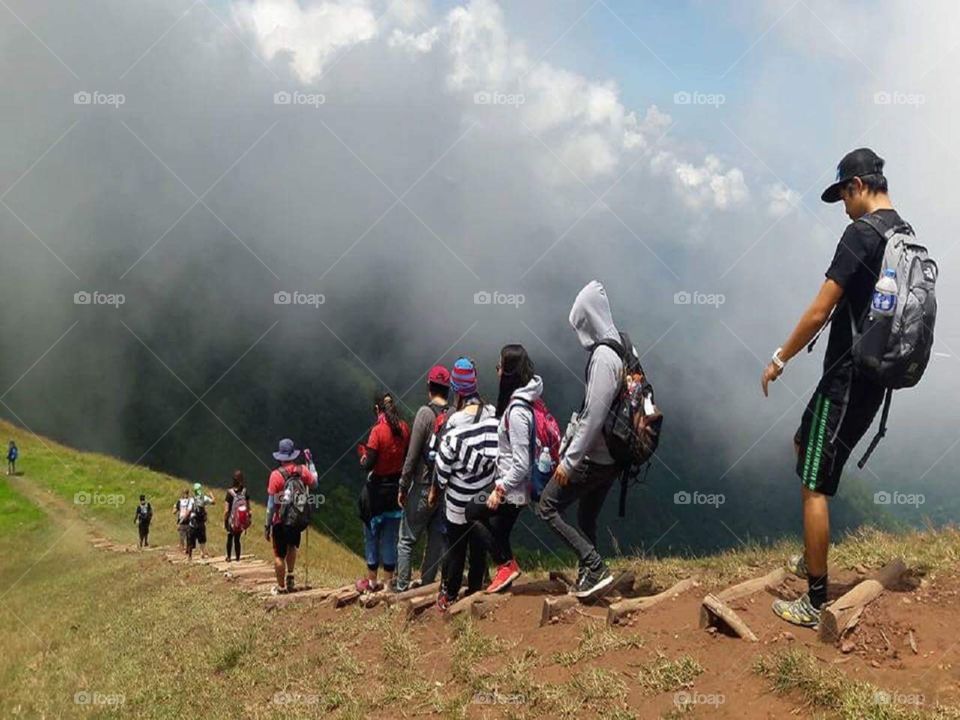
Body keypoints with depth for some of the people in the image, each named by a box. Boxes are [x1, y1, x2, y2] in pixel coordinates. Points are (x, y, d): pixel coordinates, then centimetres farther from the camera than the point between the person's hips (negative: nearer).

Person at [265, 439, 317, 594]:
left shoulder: (276, 475, -15)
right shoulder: (303, 471, -6)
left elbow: (271, 504, -13)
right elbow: (314, 482, 17)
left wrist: (267, 525, -5)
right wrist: (310, 462, 24)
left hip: (281, 521, -4)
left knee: (279, 555, 7)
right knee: (292, 546, 29)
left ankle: (281, 587, 12)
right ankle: (290, 576, 20)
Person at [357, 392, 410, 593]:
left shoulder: (378, 431, -19)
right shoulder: (404, 429, -4)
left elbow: (368, 464, -19)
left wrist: (363, 459, 1)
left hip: (377, 489, -4)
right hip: (396, 487, 5)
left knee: (371, 535, 10)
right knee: (390, 537, 13)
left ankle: (371, 581, 16)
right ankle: (388, 581, 17)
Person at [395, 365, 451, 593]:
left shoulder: (426, 413, -12)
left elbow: (412, 455, -12)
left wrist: (403, 487, -3)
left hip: (423, 487, -4)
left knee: (406, 540, 6)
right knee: (437, 539, 12)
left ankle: (401, 586, 7)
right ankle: (426, 584, 16)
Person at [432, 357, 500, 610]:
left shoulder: (455, 425, -21)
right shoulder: (494, 416, -12)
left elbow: (443, 463, -12)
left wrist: (436, 489, 5)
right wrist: (494, 480, 12)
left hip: (460, 498, -3)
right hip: (486, 496, 3)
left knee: (455, 547, 10)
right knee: (479, 546, 17)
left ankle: (448, 595, 22)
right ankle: (475, 590, 29)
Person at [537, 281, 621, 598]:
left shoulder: (603, 357, -21)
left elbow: (593, 416, -24)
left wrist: (569, 461, -20)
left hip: (592, 458, -9)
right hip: (609, 456, 9)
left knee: (548, 507, -1)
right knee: (586, 518, 18)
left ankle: (596, 568, -5)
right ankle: (587, 577, 23)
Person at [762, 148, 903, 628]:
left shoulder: (862, 233, -18)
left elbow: (819, 312, -19)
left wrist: (780, 360, -6)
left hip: (847, 380, -9)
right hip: (875, 377, 9)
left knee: (814, 485, -3)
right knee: (804, 445, 26)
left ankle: (815, 603, 3)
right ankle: (811, 559, 34)